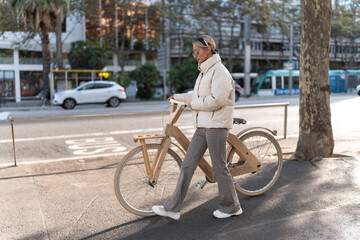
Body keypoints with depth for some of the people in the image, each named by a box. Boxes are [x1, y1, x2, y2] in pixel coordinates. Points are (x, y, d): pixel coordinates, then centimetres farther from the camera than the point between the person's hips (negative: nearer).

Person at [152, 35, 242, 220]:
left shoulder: (220, 72, -12)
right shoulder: (204, 71, 18)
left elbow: (216, 100, -23)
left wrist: (193, 104, -12)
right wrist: (178, 97, 25)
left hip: (217, 126, -9)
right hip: (202, 126, 9)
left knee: (219, 167, 1)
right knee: (187, 165, 6)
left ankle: (231, 207, 21)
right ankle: (172, 208, 12)